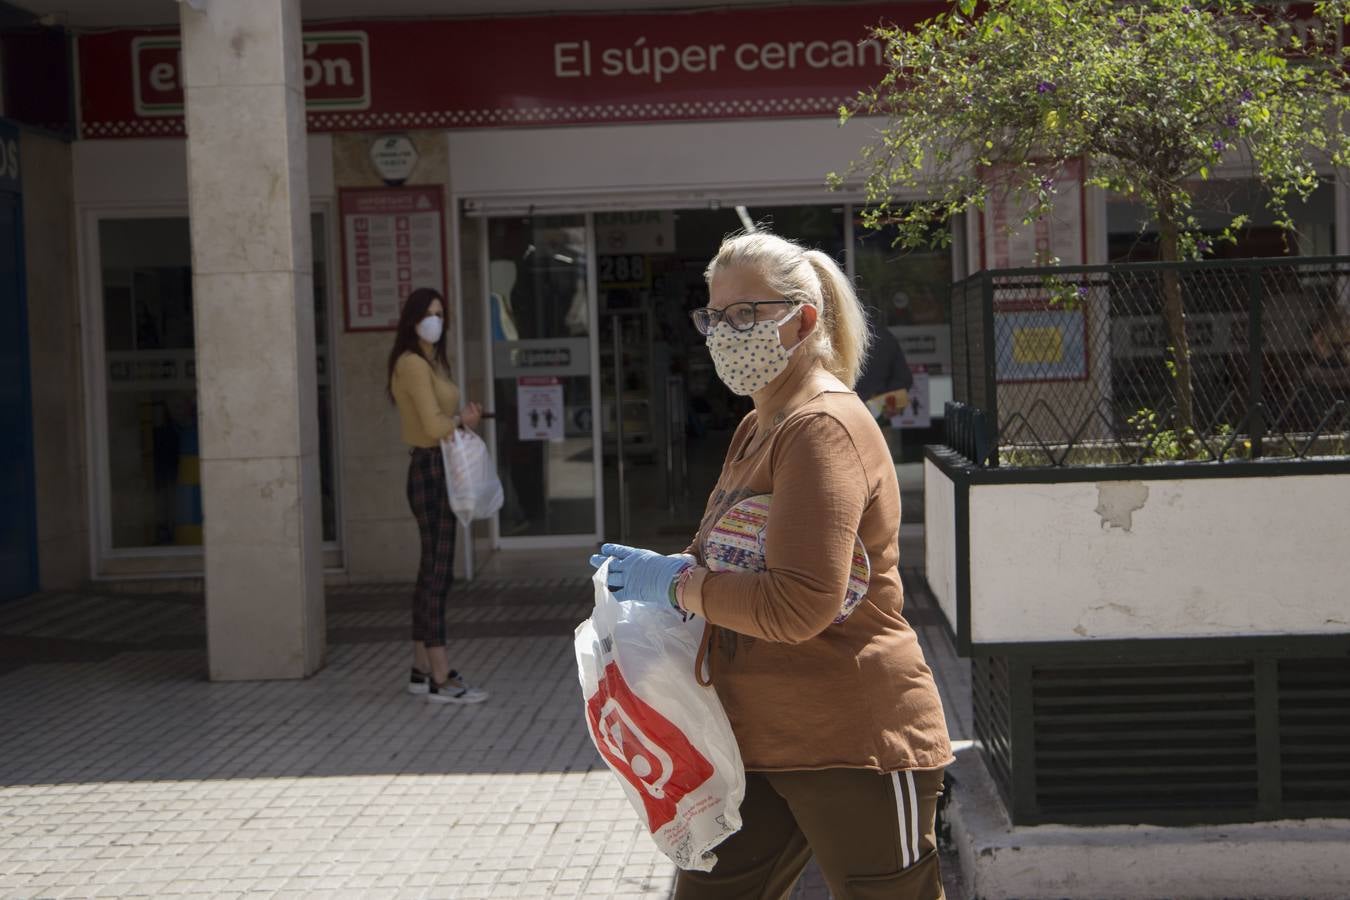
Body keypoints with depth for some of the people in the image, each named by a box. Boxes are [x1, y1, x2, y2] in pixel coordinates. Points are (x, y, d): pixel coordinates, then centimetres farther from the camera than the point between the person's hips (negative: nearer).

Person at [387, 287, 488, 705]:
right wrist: (462, 419, -3)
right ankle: (440, 679, -6)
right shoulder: (413, 364, -14)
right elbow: (433, 425, -22)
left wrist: (462, 417, 1)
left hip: (437, 471, 11)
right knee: (438, 573, -8)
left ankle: (422, 669, 21)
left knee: (431, 571, 14)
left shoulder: (431, 362, 16)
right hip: (430, 470, -11)